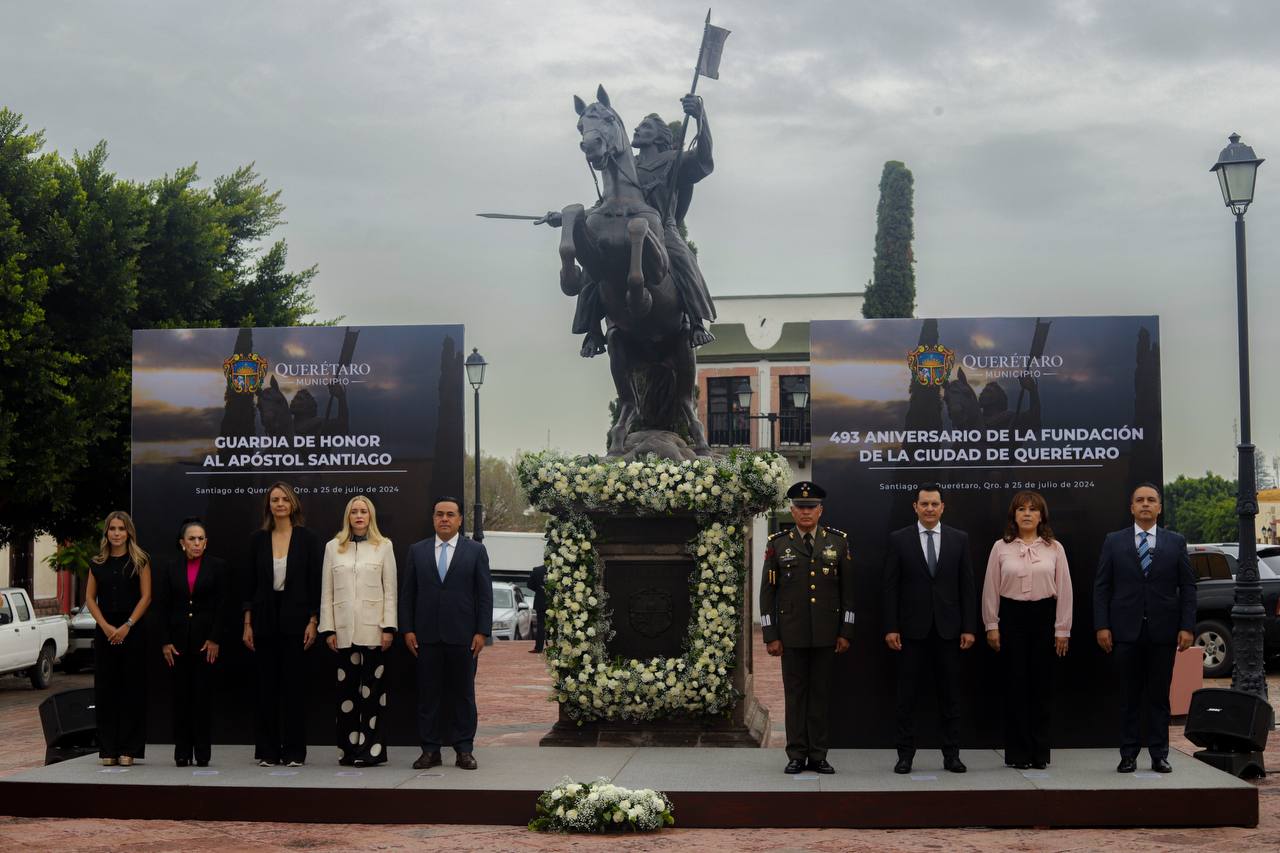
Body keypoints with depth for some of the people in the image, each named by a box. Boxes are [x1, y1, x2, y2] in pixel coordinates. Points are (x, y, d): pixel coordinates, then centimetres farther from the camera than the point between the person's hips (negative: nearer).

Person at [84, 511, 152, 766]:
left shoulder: (140, 561, 1)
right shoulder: (97, 563, 10)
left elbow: (146, 596, -3)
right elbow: (90, 598, 8)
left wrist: (127, 626, -11)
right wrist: (106, 626, -6)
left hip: (132, 631, -3)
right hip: (104, 631, 3)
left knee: (131, 688, -2)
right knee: (105, 688, 3)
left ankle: (128, 749, 2)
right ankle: (108, 749, 8)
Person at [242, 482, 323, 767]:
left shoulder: (307, 538, -1)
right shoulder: (258, 539, 5)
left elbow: (315, 583, -1)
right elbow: (249, 584, 6)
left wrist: (313, 622, -7)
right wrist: (247, 623, 2)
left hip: (295, 618, -2)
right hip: (265, 619, 2)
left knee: (294, 685, 1)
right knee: (267, 686, 5)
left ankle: (294, 751, 7)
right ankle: (268, 751, 12)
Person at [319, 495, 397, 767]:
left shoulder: (384, 546, 7)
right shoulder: (333, 547, 11)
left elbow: (390, 590, 4)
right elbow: (326, 592, 9)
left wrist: (388, 627, -4)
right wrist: (328, 629, 2)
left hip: (373, 629, -2)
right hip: (344, 630, 2)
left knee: (372, 688, -2)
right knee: (346, 689, 2)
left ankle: (371, 750, 0)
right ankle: (348, 750, 8)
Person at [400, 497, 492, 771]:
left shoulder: (475, 551, 4)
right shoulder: (417, 550, 9)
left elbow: (485, 594, 1)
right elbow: (407, 593, 8)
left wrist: (482, 632, -6)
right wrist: (407, 629, 0)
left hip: (463, 636, -1)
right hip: (426, 635, 2)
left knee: (463, 693, 3)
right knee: (428, 694, 4)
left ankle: (464, 749, 10)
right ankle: (430, 750, 10)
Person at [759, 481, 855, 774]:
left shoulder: (838, 541, 4)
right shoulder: (778, 543, 2)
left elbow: (847, 589, 5)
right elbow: (767, 592, 2)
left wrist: (846, 632, 1)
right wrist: (770, 636, -3)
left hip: (826, 634, 1)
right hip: (792, 634, -1)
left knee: (820, 693, 6)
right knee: (795, 693, 4)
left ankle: (818, 755, 12)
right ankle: (796, 755, 10)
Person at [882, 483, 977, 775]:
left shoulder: (959, 539, 5)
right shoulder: (899, 539, 1)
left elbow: (967, 586, 4)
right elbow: (891, 586, 0)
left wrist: (969, 628, -2)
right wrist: (890, 628, -6)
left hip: (948, 628, 1)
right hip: (912, 629, -1)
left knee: (949, 694, 7)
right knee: (907, 695, 3)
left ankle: (951, 754, 14)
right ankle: (905, 755, 11)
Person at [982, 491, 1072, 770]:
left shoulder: (1054, 548, 3)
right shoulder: (1001, 547, 2)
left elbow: (1064, 590, 3)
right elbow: (991, 589, 4)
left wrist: (1062, 629, -1)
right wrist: (991, 626, 0)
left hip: (1044, 616, 1)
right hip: (1012, 616, 0)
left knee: (1042, 684, 4)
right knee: (1015, 684, 1)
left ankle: (1040, 752, 13)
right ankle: (1017, 753, 8)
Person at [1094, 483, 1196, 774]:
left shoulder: (1176, 542, 7)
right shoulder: (1113, 541, 6)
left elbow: (1188, 587, 5)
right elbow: (1101, 586, 3)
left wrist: (1187, 626, -4)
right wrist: (1102, 626, -5)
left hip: (1163, 630, 0)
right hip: (1127, 630, 0)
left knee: (1159, 695, 5)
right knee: (1130, 695, 4)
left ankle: (1159, 755, 11)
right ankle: (1128, 755, 9)